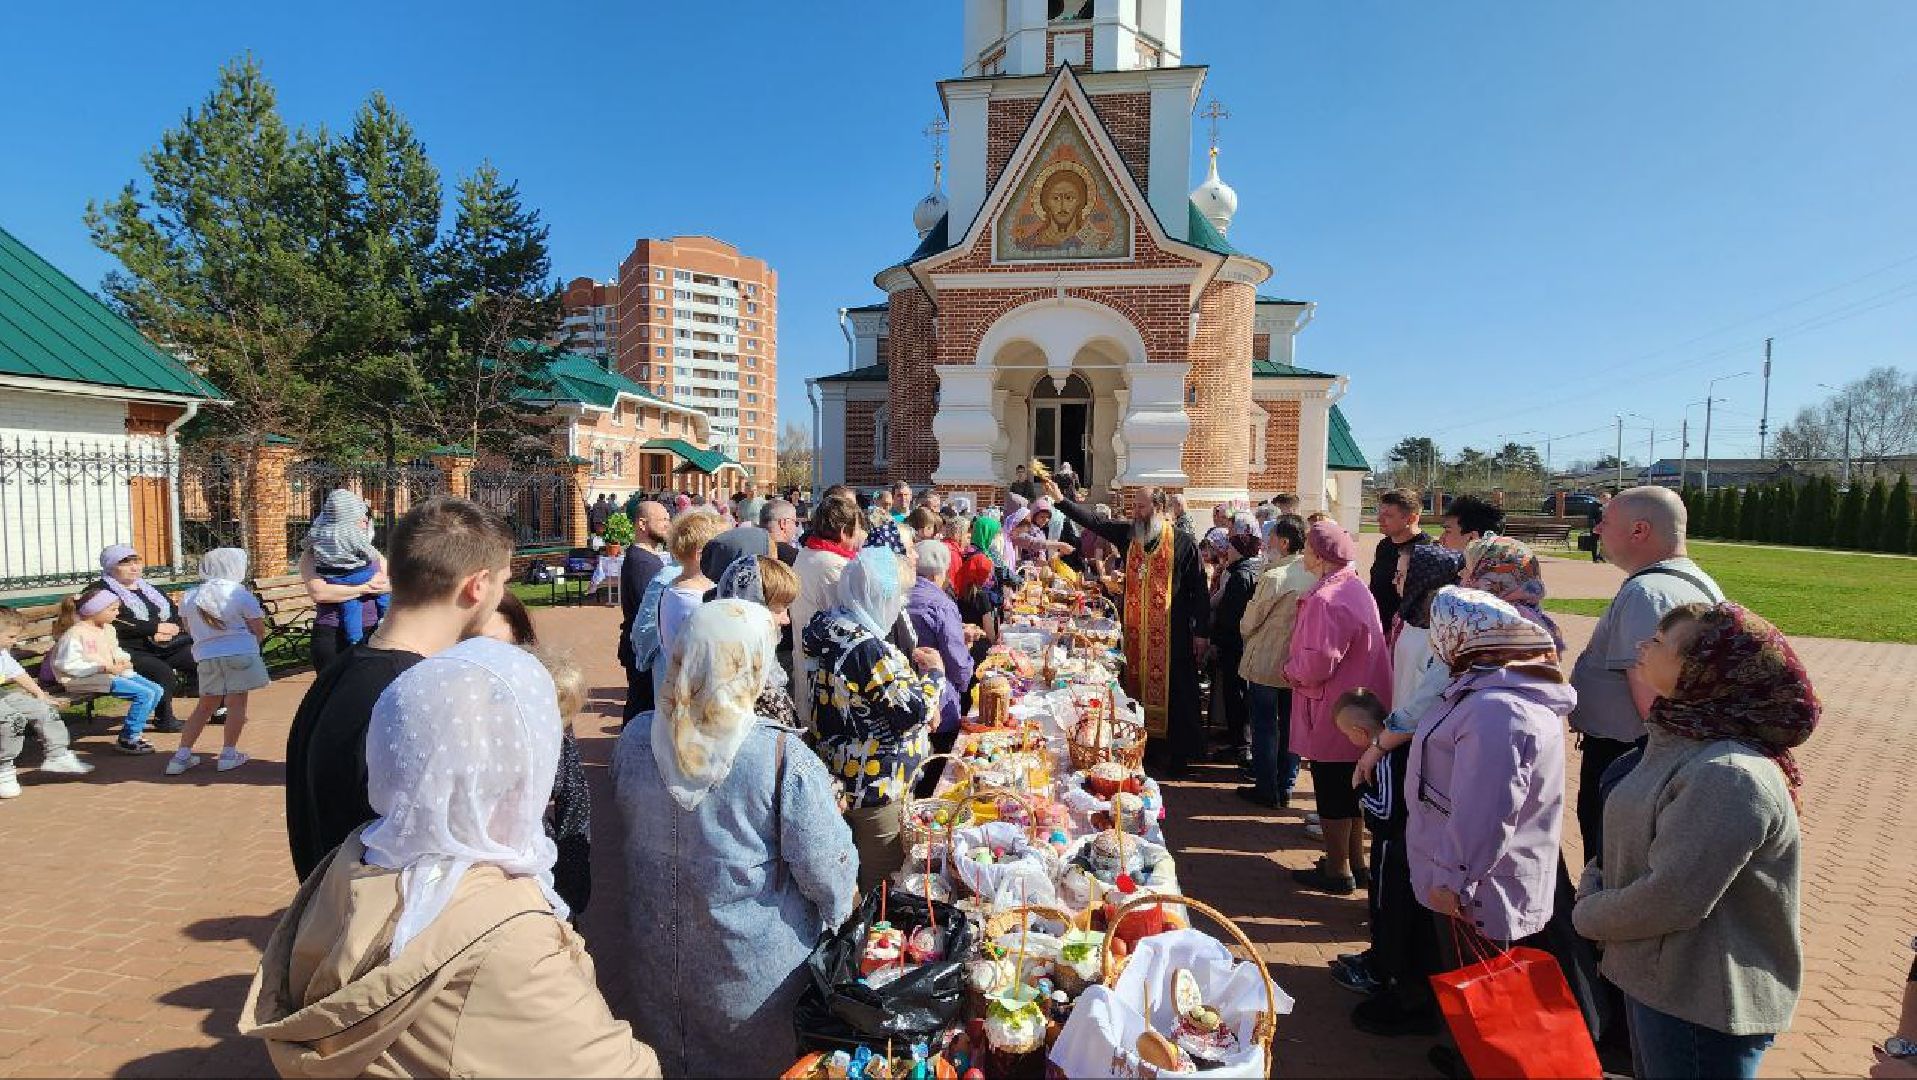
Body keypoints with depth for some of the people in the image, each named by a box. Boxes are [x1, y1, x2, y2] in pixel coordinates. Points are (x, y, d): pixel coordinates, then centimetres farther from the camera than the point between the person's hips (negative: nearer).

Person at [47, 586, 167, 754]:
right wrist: (104, 668, -22)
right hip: (87, 679, -10)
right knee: (144, 694, -23)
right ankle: (127, 739, -11)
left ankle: (134, 729, 9)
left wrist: (123, 660, 6)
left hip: (110, 673, 10)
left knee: (156, 690, -1)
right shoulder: (75, 633, -14)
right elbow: (68, 665, -19)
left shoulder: (108, 629, 14)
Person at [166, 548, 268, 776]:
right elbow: (259, 632, -3)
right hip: (239, 654, -5)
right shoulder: (241, 595, -6)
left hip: (205, 655, 5)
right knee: (236, 703, 2)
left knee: (205, 705, 15)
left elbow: (189, 630, 20)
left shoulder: (189, 598, 8)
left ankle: (182, 755, 15)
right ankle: (228, 754, 3)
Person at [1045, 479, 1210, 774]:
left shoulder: (1182, 543, -6)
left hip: (1172, 634, -5)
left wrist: (1202, 631, -6)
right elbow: (1093, 521, 5)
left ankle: (1179, 755, 13)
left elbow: (1199, 589, -5)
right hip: (1135, 632, 5)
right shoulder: (1129, 535, 7)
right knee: (1136, 688, 10)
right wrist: (1060, 500, -3)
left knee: (1174, 694, 2)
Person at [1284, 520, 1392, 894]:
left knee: (1332, 795, 4)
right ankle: (1355, 859, 34)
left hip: (1333, 715, -10)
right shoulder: (1356, 589, 8)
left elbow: (1318, 663, -28)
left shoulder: (1326, 600, -24)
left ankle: (1337, 870, 17)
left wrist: (1290, 669, -7)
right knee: (1349, 789, 21)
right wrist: (1298, 667, 9)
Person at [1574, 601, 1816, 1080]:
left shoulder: (1728, 775, -28)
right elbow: (1624, 851, 11)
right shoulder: (1676, 742, 3)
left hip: (1702, 1007, -8)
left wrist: (1588, 914, -13)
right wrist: (1594, 888, -6)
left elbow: (1672, 901, -28)